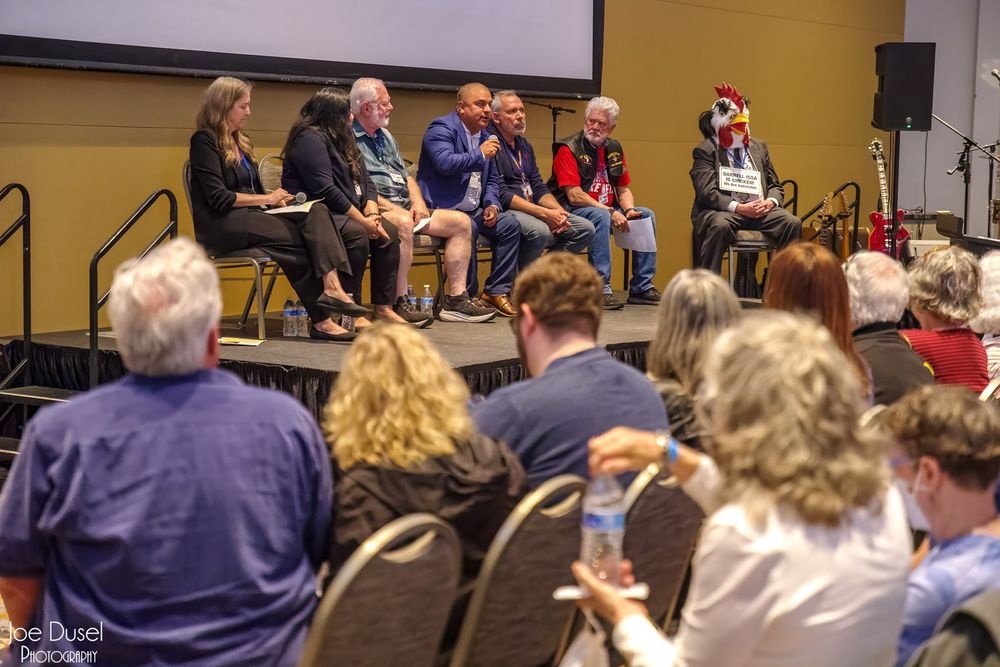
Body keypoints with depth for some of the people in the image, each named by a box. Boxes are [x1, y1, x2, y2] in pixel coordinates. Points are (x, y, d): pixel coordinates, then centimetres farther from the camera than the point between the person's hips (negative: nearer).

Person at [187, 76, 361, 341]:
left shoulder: (239, 142, 22)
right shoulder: (204, 140, -5)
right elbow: (218, 198, -14)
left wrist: (275, 199, -1)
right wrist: (266, 199, -10)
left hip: (250, 215, 8)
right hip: (223, 225, -8)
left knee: (316, 212, -19)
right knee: (300, 236, -27)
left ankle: (331, 287, -39)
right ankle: (321, 320, -26)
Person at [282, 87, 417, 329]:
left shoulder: (343, 137, 18)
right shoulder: (310, 138, -13)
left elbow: (366, 181, 14)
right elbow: (325, 191, -22)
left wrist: (372, 214, -6)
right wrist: (363, 220, -19)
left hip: (344, 215, 10)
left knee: (389, 231, -8)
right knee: (357, 234, -32)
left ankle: (384, 308, -8)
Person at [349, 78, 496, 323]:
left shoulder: (385, 136, 23)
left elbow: (407, 176, 23)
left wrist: (418, 203, 3)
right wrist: (392, 208, -21)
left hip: (404, 208, 9)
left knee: (461, 221, 0)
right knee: (403, 222, -41)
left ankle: (456, 299, -5)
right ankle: (399, 304, -37)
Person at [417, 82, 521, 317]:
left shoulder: (485, 137, 18)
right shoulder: (442, 128, -8)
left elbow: (492, 179, 25)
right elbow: (444, 163, -25)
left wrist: (492, 204, 5)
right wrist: (480, 155, -16)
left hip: (474, 210, 9)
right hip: (442, 209, -8)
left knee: (510, 226, -7)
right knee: (467, 227, -34)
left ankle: (496, 291, -2)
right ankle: (467, 296, -22)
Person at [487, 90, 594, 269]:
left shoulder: (524, 146, 20)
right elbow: (501, 195, -17)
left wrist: (558, 212, -3)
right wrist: (544, 214, -20)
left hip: (531, 209, 9)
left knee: (586, 229, -3)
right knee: (540, 231, -37)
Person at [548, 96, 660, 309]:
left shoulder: (614, 149, 12)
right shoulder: (568, 148, -11)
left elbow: (623, 189, 15)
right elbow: (574, 195, -19)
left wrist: (629, 210, -9)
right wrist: (611, 213, -24)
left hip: (608, 211, 8)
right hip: (572, 211, -8)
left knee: (646, 215, -6)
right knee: (601, 216, -36)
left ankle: (641, 287, -4)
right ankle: (600, 289, -35)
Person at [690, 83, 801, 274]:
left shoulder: (759, 147, 21)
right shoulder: (705, 151, 4)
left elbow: (775, 186, 21)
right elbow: (707, 193, -8)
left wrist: (770, 201, -4)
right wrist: (739, 208, -19)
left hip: (761, 210, 5)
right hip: (724, 211, -5)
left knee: (793, 223, -21)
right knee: (720, 226, -38)